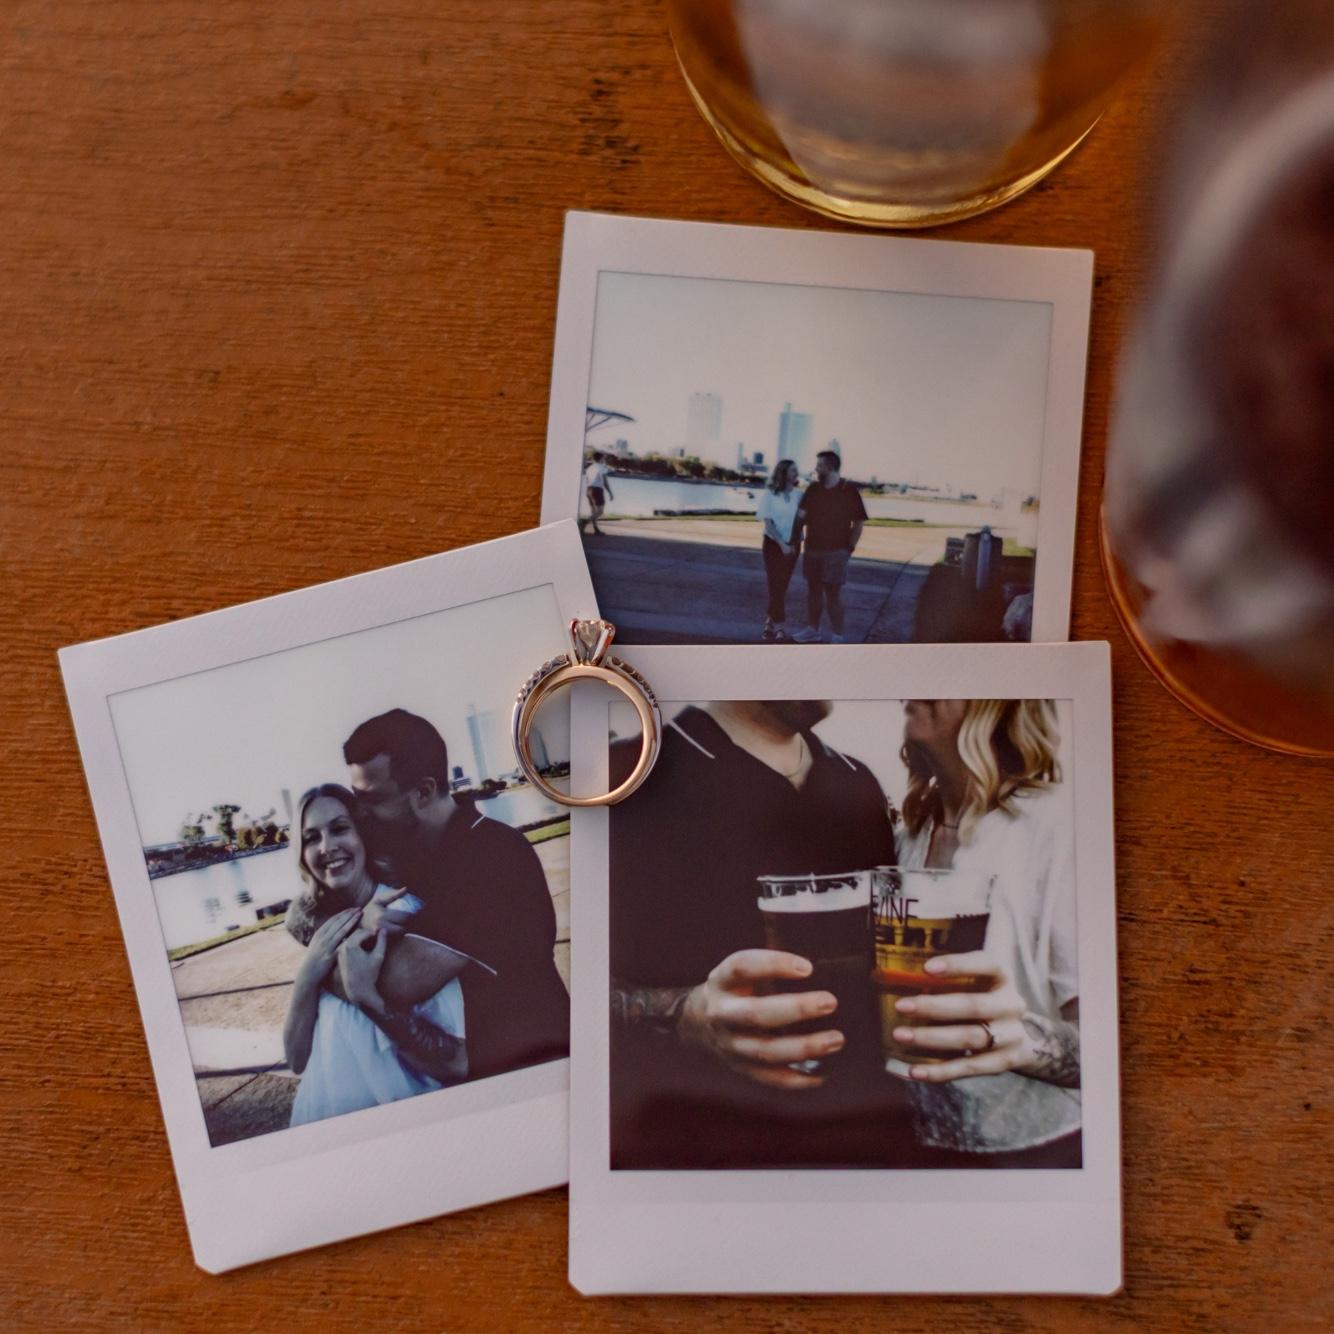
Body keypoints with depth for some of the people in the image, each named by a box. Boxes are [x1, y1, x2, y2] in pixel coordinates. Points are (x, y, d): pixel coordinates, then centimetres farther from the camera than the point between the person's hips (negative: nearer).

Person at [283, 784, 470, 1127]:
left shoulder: (410, 912, -12)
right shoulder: (309, 921, 4)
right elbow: (297, 1060, -1)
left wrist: (366, 995, -25)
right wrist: (307, 974, -15)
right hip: (331, 1111, 4)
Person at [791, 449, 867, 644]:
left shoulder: (849, 491, -8)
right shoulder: (813, 489, 4)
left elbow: (859, 522, -5)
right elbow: (802, 514, 7)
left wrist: (850, 548, -7)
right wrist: (797, 535, -3)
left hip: (835, 552, -5)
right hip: (812, 549, 5)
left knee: (833, 593, -3)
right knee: (813, 589, 12)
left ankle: (837, 636, 3)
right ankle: (813, 629, 24)